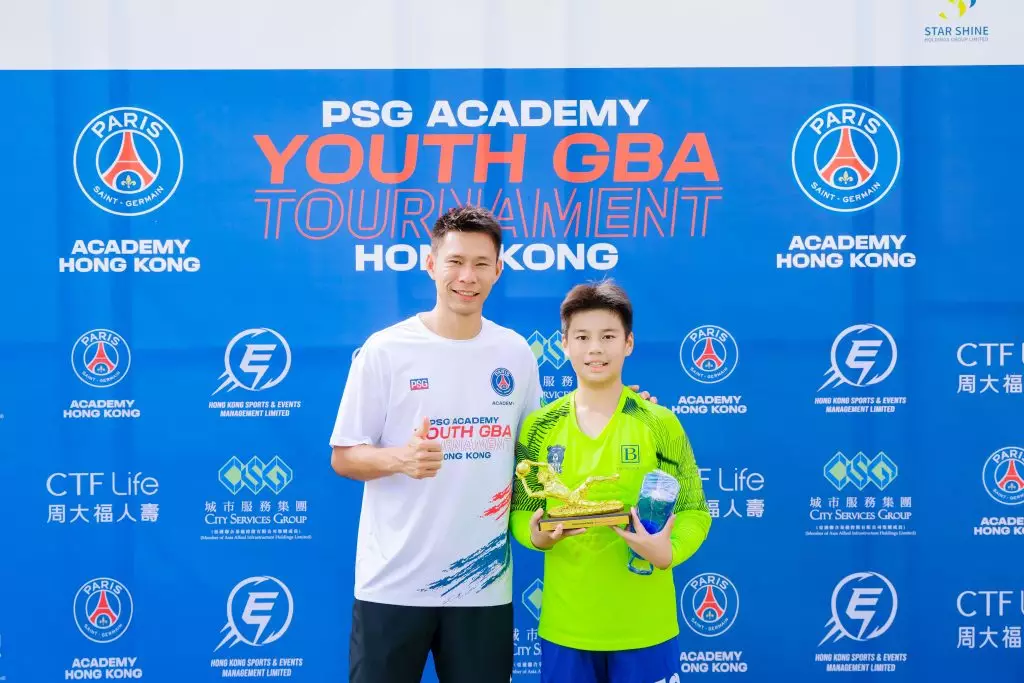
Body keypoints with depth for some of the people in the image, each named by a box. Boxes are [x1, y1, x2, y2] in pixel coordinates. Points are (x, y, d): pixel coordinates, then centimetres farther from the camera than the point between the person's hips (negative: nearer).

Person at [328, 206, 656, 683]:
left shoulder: (516, 353, 5)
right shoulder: (384, 350, -6)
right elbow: (343, 457, -3)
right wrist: (399, 458, -22)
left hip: (484, 585, 3)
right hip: (393, 582, -2)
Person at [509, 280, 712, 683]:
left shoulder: (659, 424, -5)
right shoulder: (539, 427, 1)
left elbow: (694, 511, -2)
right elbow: (520, 510, 7)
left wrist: (668, 551, -21)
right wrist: (535, 534, -15)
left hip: (644, 627, -1)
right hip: (563, 626, 2)